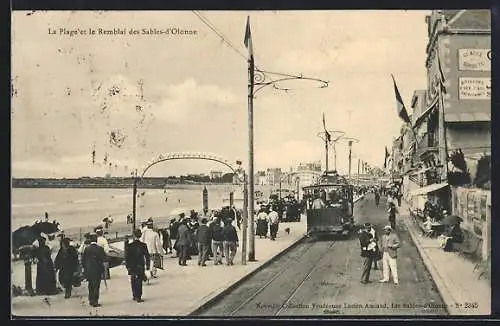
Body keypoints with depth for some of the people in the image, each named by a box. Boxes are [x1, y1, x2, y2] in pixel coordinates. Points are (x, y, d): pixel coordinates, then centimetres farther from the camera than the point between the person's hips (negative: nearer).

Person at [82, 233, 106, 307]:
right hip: (97, 270, -3)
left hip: (89, 270, 3)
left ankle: (91, 300, 23)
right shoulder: (100, 248, -12)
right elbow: (103, 258, -8)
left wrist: (85, 269, 12)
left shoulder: (87, 248, -3)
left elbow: (83, 259, 1)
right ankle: (95, 302, -1)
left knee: (91, 286, 17)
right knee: (96, 286, 1)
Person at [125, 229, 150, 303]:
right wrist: (147, 265, 6)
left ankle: (135, 296, 21)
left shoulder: (129, 245, -8)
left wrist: (127, 266, 2)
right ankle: (138, 297, 1)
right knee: (139, 281, 4)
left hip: (132, 267, 1)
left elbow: (126, 257, -6)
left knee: (133, 281, 16)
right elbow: (147, 256, -3)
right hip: (140, 266, -1)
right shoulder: (143, 245, -7)